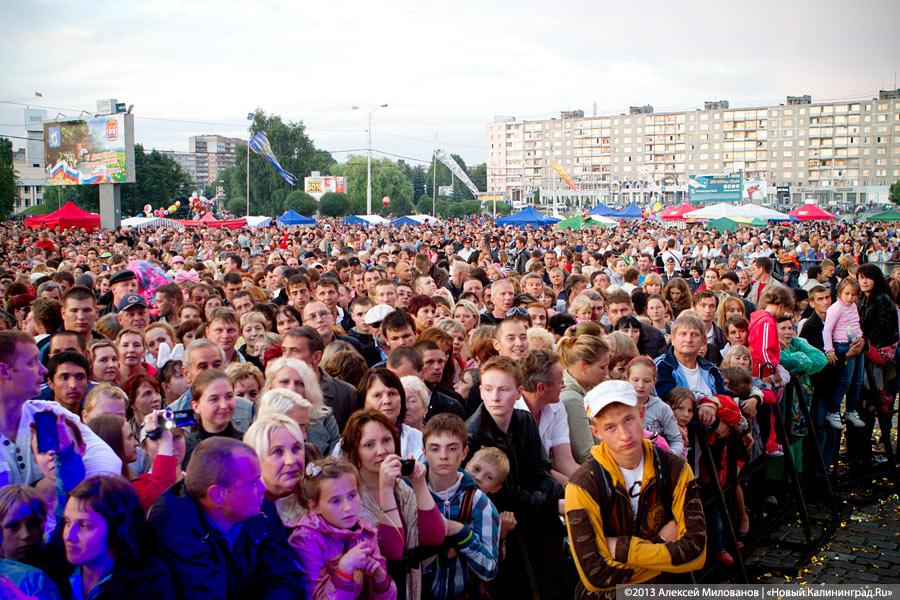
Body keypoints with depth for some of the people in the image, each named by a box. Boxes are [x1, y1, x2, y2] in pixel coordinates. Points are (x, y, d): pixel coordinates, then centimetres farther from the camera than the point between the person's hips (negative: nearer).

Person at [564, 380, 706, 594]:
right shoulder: (583, 486, -14)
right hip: (606, 594, -2)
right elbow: (595, 576, -18)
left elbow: (696, 552, -11)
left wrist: (620, 548, -16)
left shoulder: (675, 470, -5)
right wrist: (661, 544, -11)